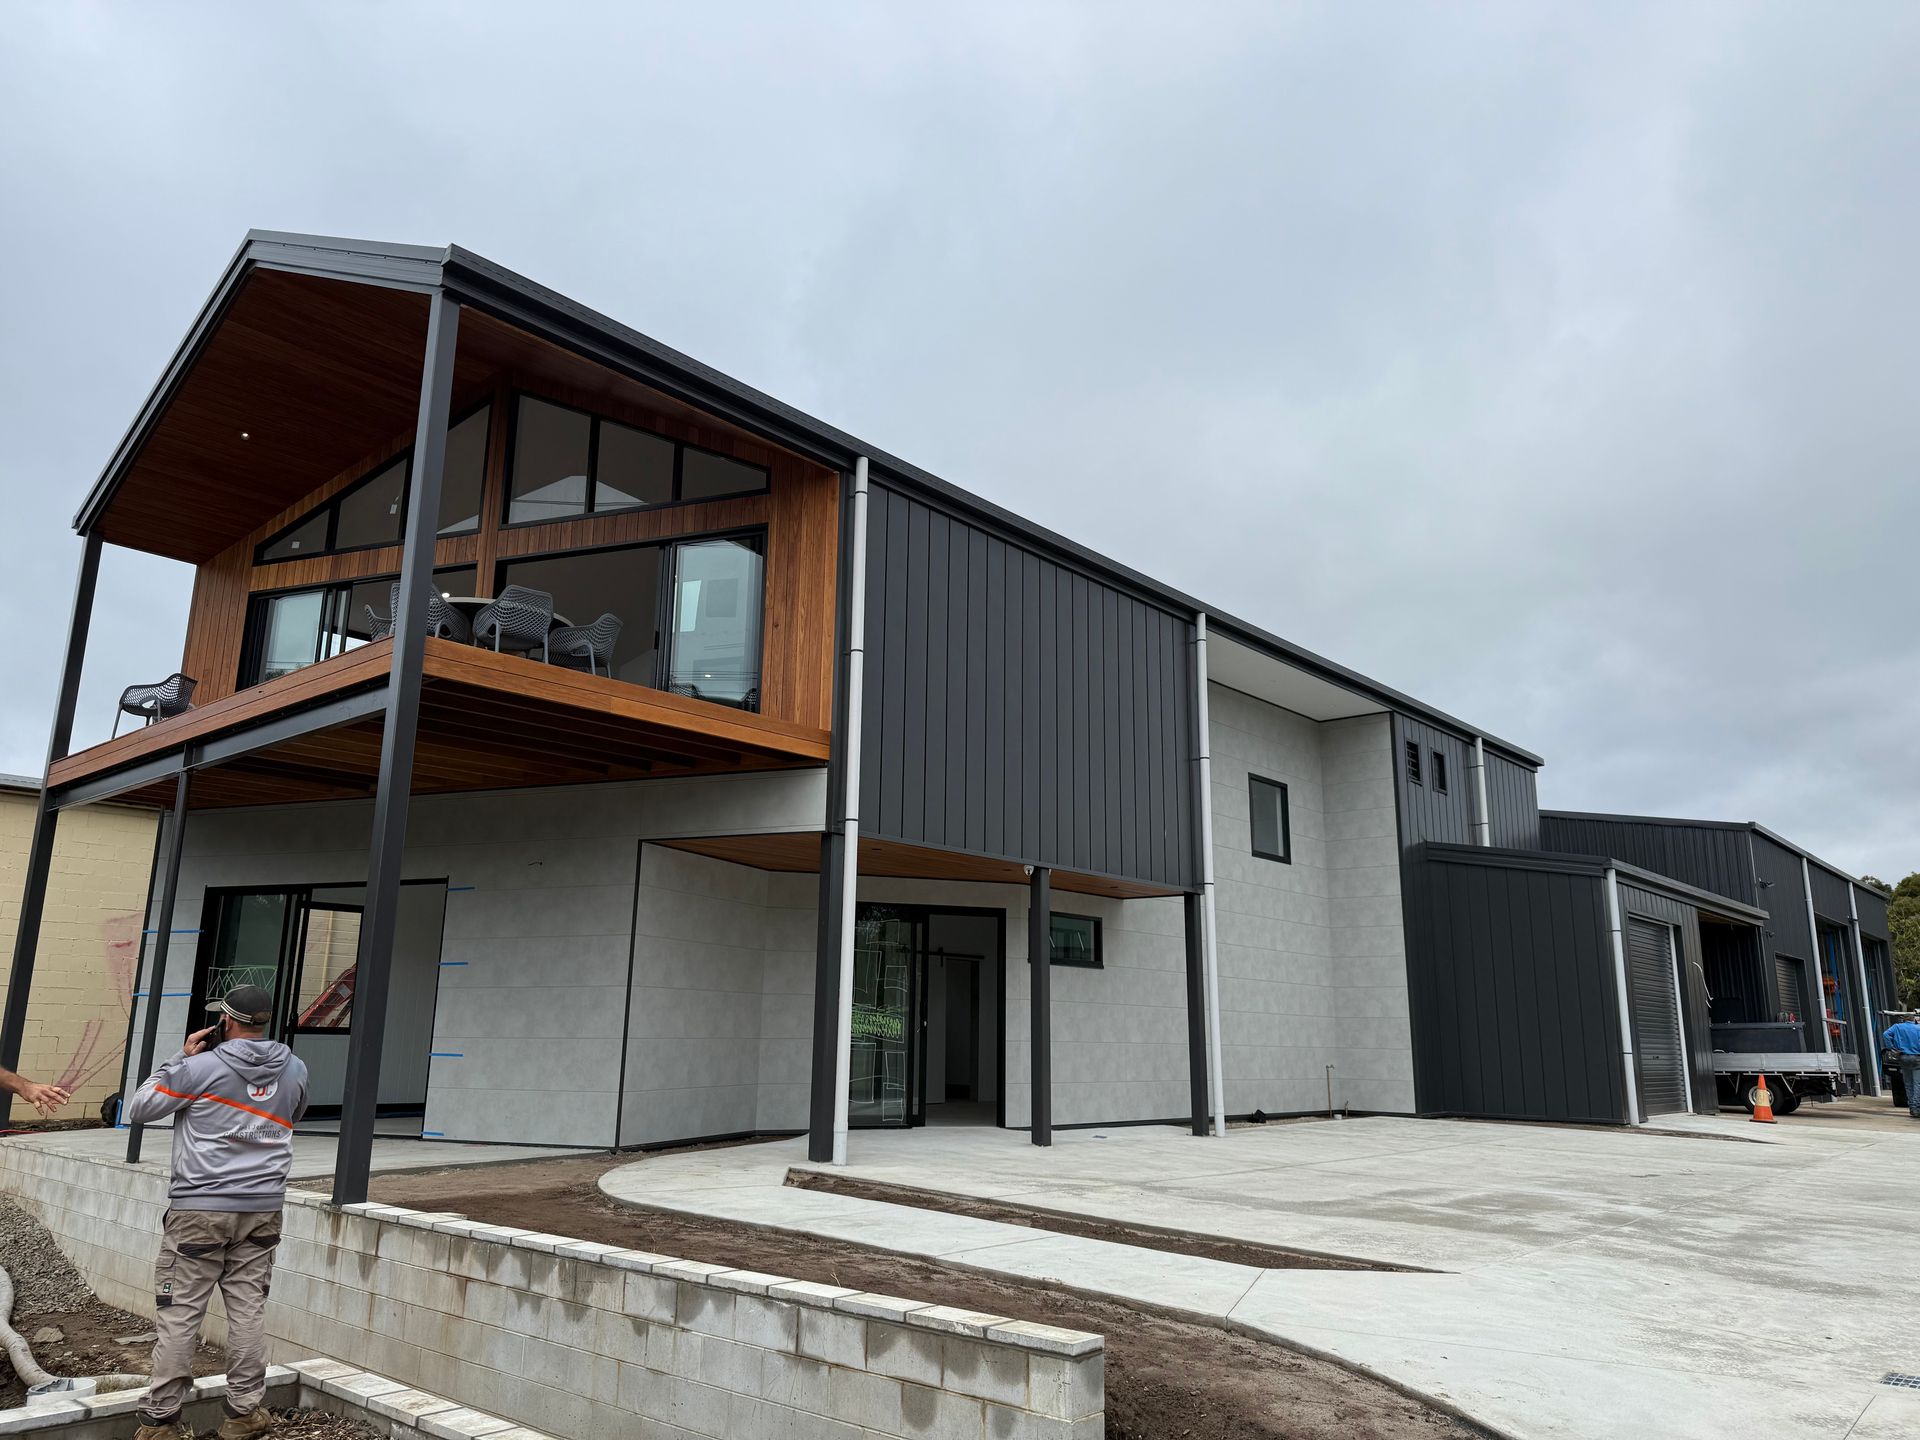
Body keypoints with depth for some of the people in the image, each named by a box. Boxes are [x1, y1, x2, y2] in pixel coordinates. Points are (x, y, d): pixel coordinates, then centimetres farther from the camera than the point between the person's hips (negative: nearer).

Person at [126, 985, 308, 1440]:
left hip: (200, 1207, -3)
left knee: (179, 1314, 5)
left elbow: (138, 1110, 1)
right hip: (263, 1208, 3)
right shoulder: (295, 1069, 2)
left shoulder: (201, 1067, -11)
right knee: (248, 1309, 8)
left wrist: (183, 1057, 5)